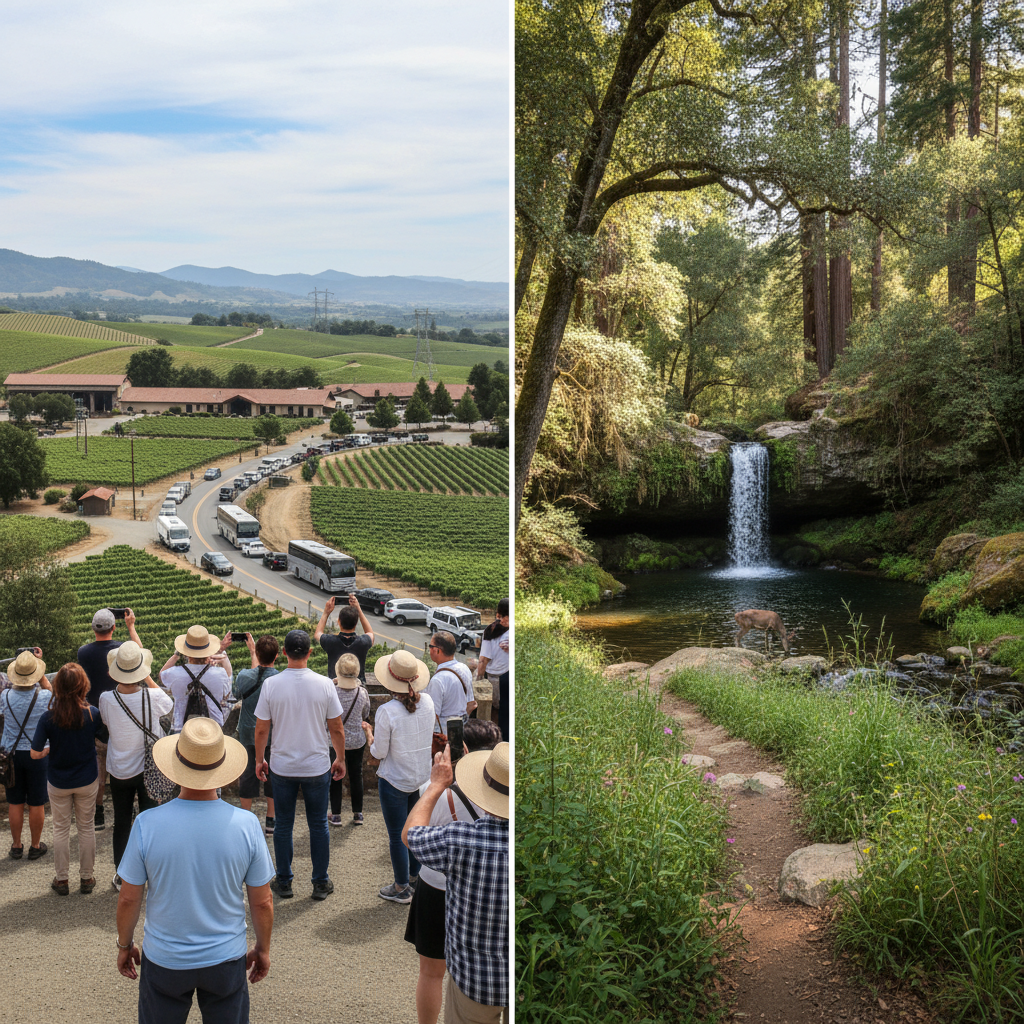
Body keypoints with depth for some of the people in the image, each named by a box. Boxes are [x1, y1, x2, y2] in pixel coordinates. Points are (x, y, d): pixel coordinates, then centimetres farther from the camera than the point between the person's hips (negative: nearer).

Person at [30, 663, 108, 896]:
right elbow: (106, 739, -2)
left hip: (58, 784, 0)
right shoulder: (92, 714, -18)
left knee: (61, 829, 16)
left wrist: (53, 748, 2)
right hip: (86, 781, 0)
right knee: (86, 828, 16)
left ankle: (61, 879, 25)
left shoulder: (49, 718, -21)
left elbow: (35, 753, -17)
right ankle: (86, 877, 26)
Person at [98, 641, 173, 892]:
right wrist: (147, 677, 3)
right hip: (149, 768, -1)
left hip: (119, 771, 2)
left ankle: (120, 875, 27)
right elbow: (169, 703, 2)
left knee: (121, 823, 16)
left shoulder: (106, 699, -19)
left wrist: (120, 683, 4)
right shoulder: (152, 697, -23)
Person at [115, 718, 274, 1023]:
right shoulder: (246, 825, -17)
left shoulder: (147, 824, -18)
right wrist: (263, 948, 10)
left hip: (164, 961, 0)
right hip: (226, 959, 0)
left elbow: (129, 898, -7)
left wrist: (124, 945, 11)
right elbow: (262, 902, -7)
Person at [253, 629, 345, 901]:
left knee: (283, 825, 14)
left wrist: (259, 760, 10)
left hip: (282, 767, 0)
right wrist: (340, 759, 10)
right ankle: (321, 884, 19)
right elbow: (337, 729, -4)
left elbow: (261, 729, -4)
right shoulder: (324, 684, -10)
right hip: (317, 767, 0)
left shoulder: (271, 684, -10)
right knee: (318, 825, 12)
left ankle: (284, 882, 23)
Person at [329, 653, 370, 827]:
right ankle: (358, 814, 28)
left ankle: (336, 815, 23)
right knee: (356, 775, 17)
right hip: (357, 741, 2)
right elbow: (366, 716, 1)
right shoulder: (363, 693, -16)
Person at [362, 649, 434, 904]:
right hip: (422, 777, 5)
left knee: (397, 837, 11)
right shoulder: (427, 702, -9)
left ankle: (402, 889, 25)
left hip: (394, 782, -5)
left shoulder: (386, 712, -24)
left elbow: (379, 752, -15)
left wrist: (368, 732, 4)